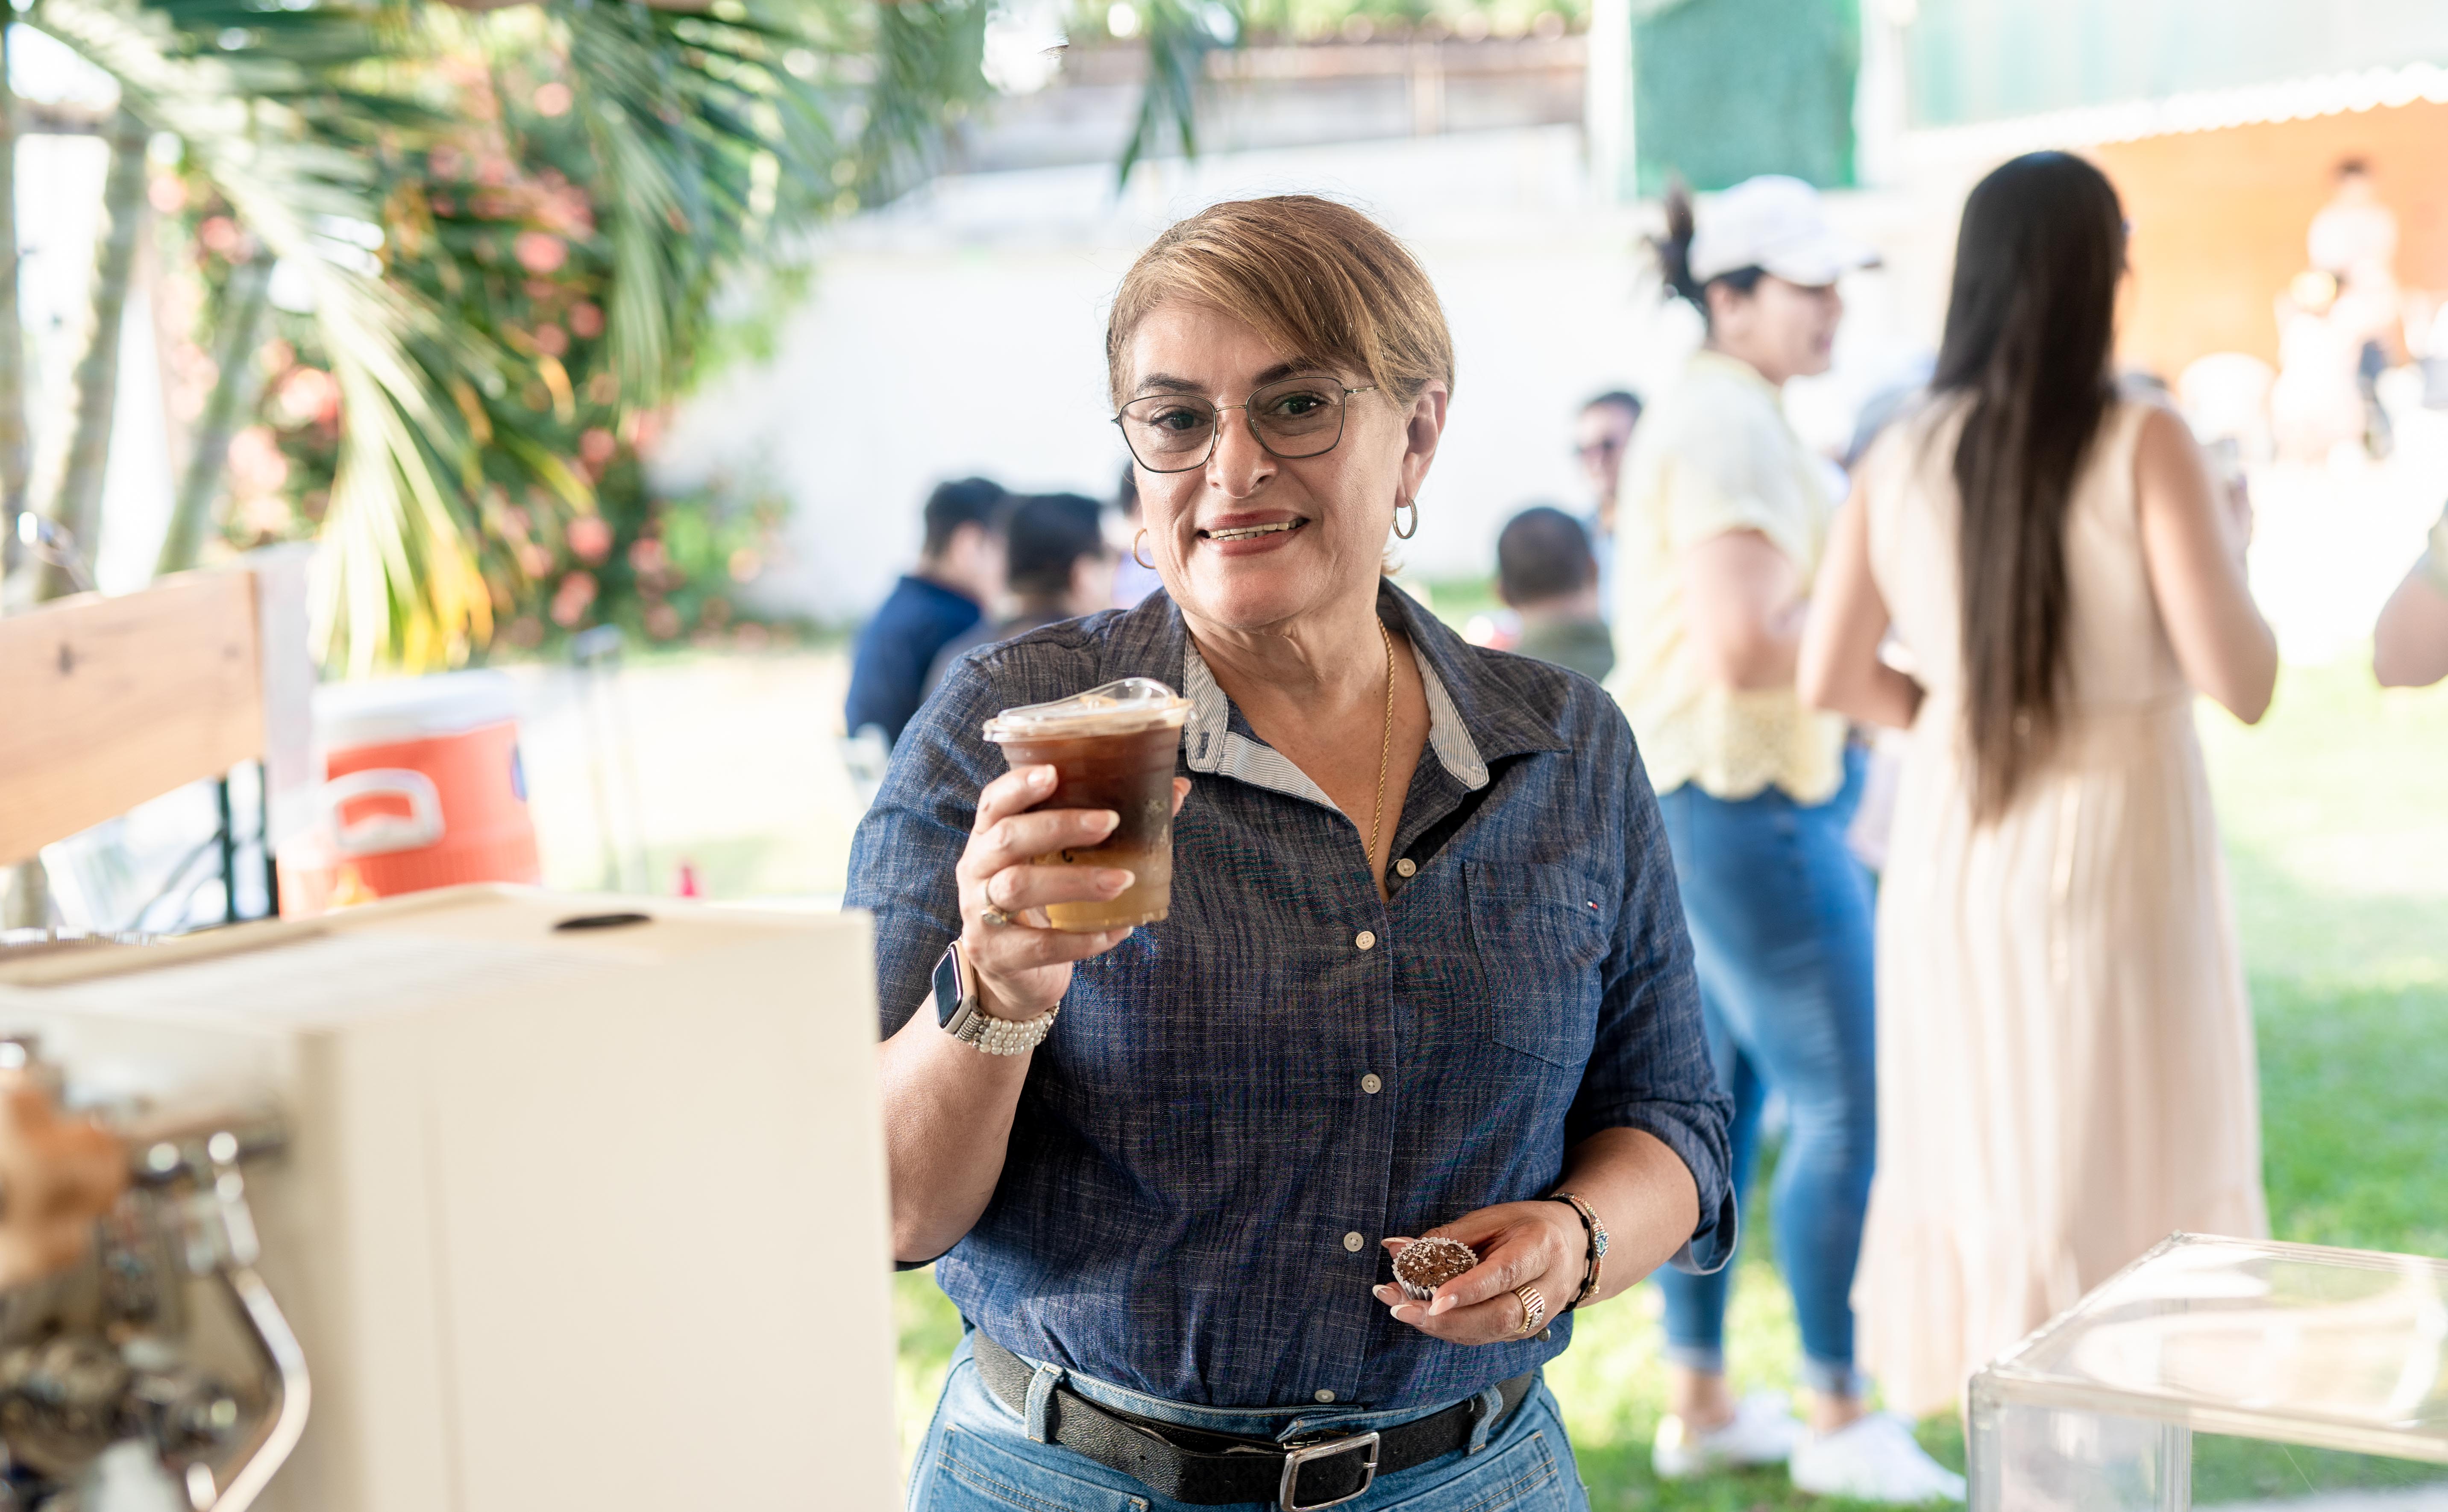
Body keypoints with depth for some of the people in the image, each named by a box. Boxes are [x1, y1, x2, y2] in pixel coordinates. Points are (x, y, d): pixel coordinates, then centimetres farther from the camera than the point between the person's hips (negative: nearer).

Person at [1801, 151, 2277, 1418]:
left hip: (1952, 855, 5)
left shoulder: (1901, 460, -1)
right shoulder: (2142, 444, -14)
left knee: (1980, 1164, 17)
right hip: (2111, 855, -5)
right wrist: (2235, 547, 3)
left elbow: (1830, 678, 2)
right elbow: (2242, 682, -15)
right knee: (2119, 1190, 7)